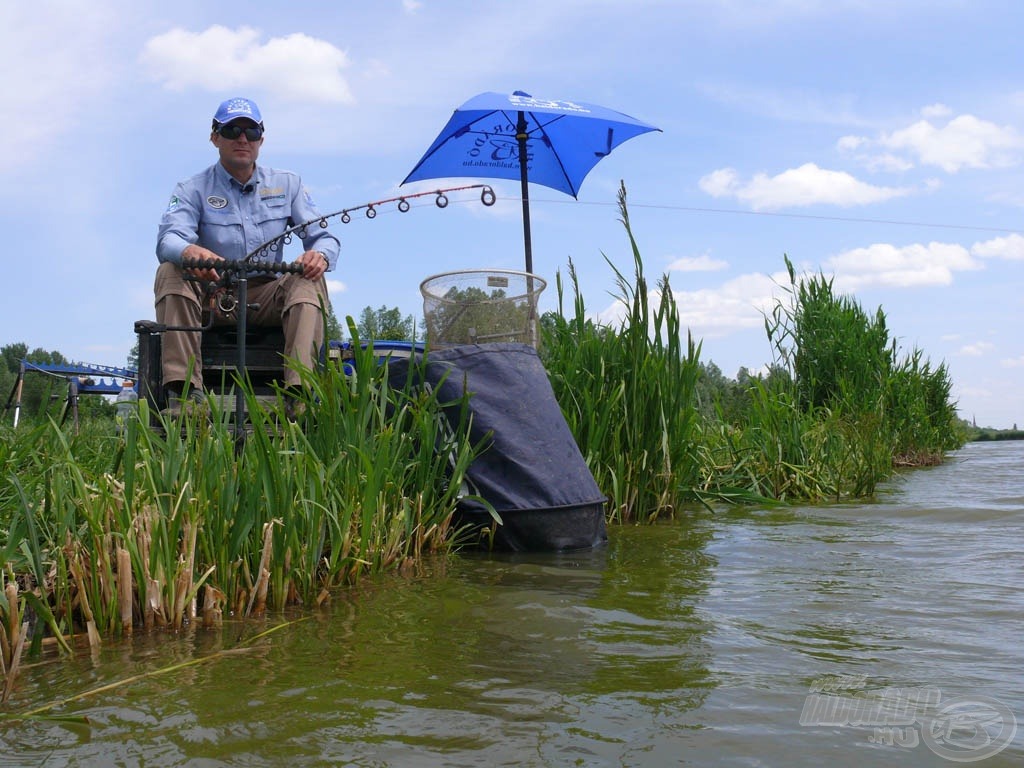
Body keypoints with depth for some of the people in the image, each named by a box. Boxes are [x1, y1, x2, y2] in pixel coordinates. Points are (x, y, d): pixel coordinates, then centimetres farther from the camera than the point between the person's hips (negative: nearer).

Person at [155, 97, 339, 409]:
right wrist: (190, 251, -43)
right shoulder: (193, 190, 2)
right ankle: (183, 390, -35)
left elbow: (324, 237, 2)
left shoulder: (287, 184, 9)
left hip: (266, 300, 1)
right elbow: (168, 240, -17)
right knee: (170, 272, -27)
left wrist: (320, 254, -26)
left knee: (309, 280, -26)